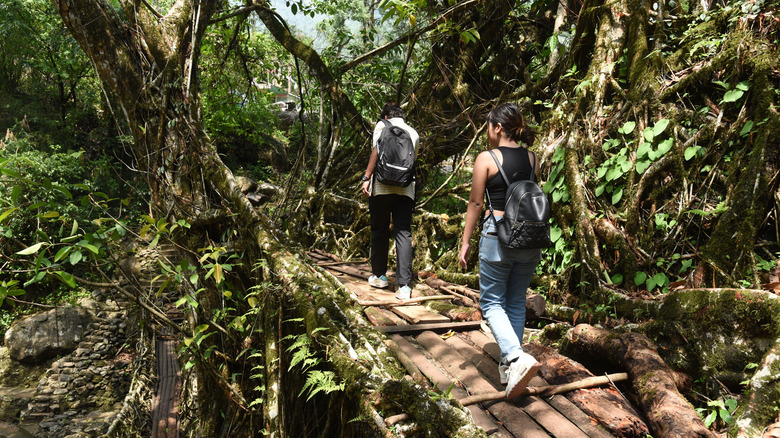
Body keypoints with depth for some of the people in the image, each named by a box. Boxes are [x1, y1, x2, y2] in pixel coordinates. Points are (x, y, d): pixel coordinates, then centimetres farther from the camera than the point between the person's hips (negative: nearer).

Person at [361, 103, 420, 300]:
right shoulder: (413, 133, 18)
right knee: (404, 234, -1)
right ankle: (404, 286, -7)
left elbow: (377, 151, -7)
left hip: (382, 186, -2)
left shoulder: (382, 125, 6)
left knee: (379, 232, 11)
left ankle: (379, 276, 23)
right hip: (406, 189, 3)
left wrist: (367, 177, -7)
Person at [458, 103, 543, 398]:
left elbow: (475, 203, -6)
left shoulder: (487, 159, -8)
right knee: (516, 303, 14)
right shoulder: (532, 158, 7)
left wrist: (465, 242, 1)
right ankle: (508, 368, 21)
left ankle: (517, 357, -15)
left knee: (492, 302, 5)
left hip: (498, 234, -5)